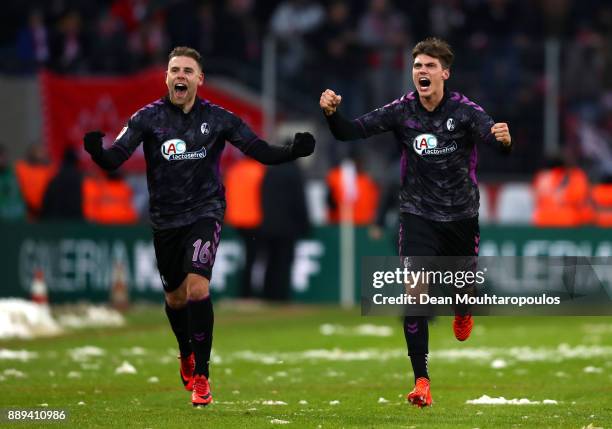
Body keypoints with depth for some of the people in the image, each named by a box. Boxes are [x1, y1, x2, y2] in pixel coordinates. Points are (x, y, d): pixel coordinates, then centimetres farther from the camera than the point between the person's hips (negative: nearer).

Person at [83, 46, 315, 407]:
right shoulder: (148, 118, -6)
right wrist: (96, 150, -38)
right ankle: (186, 354, 46)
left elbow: (259, 150, -4)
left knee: (197, 287, -20)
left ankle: (201, 376, -12)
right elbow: (114, 159, -15)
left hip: (204, 213, -2)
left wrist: (293, 151, -23)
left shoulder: (217, 118, -5)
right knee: (175, 296, 15)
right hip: (165, 219, 2)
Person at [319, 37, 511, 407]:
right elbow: (351, 131, -11)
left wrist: (503, 138, -53)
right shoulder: (401, 111, -8)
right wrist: (332, 113, -31)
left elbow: (491, 133, -29)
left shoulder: (465, 110, -13)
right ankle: (421, 381, -11)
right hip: (418, 214, 0)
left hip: (461, 216, 0)